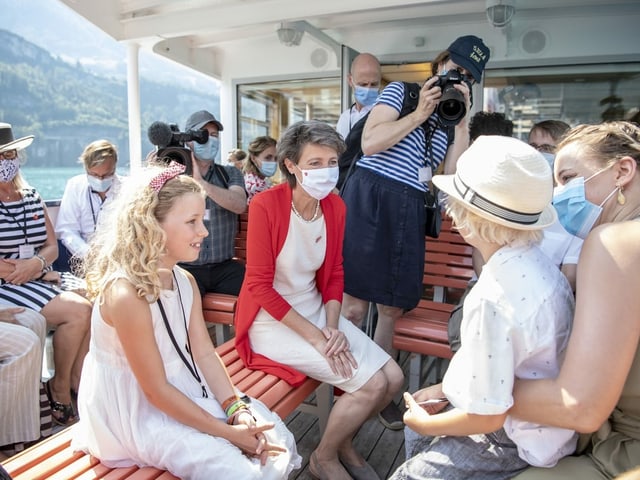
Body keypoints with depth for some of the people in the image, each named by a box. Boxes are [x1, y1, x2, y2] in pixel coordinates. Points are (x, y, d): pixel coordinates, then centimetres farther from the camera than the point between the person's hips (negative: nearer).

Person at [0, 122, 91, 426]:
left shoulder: (31, 196, 12)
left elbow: (52, 246, 9)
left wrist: (37, 263, -11)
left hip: (39, 278, 6)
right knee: (78, 311, -24)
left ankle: (78, 379, -3)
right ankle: (60, 387, -2)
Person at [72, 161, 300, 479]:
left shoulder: (185, 281, -1)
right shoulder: (125, 294, -28)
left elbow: (204, 353, -2)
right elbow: (156, 390, -23)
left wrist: (237, 410, -15)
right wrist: (227, 431, -19)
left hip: (185, 390, 8)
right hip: (138, 412, -7)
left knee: (277, 440, 1)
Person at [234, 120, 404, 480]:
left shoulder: (336, 206, -2)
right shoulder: (265, 205, -21)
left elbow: (334, 274, 6)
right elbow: (259, 286, -20)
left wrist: (332, 327, -9)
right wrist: (315, 336, -20)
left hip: (315, 310, 7)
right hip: (272, 319, -6)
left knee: (393, 378, -1)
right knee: (370, 384, -15)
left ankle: (344, 442, 27)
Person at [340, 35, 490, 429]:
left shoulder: (452, 122, 20)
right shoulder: (399, 91, 8)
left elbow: (454, 175, 5)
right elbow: (369, 144, -6)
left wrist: (462, 121, 1)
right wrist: (419, 113, -6)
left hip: (409, 212, 5)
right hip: (369, 199, -4)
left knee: (393, 309, 7)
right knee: (354, 305, -8)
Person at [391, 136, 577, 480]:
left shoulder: (493, 298, -34)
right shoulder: (538, 264, -7)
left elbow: (487, 416, -25)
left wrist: (426, 423, -8)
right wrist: (447, 388, 9)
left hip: (512, 442, -8)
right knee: (416, 421, 23)